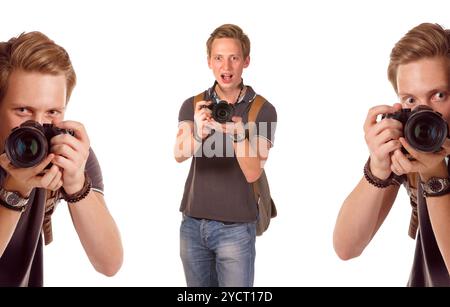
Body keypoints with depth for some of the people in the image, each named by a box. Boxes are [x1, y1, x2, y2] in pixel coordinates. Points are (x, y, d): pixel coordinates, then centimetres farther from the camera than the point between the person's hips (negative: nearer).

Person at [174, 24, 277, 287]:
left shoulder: (263, 110, -7)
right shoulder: (193, 105, 1)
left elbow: (253, 173, -14)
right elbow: (180, 154, -16)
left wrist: (237, 133, -32)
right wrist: (198, 133, -38)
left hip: (235, 226, -3)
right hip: (193, 223, 3)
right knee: (198, 286, 15)